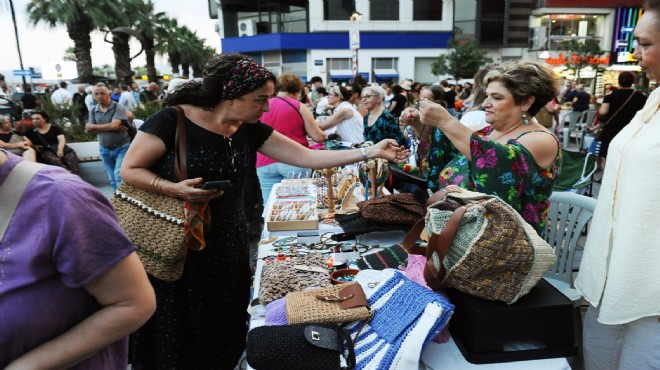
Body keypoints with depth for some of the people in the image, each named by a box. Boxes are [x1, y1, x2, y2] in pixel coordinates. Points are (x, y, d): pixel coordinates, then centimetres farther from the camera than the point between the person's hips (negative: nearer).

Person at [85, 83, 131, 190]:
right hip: (104, 149, 5)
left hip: (122, 147, -5)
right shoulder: (93, 111, 6)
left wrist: (94, 126, -9)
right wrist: (109, 127, -16)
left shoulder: (119, 108, -10)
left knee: (119, 175, -15)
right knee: (112, 179, 11)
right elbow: (88, 129, -5)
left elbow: (114, 125, -22)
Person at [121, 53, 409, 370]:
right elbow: (129, 170, -9)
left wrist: (370, 152, -8)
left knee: (222, 335, 16)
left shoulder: (250, 130, -1)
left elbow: (308, 157, -4)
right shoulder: (172, 120, -17)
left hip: (227, 244, 5)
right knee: (173, 335, 10)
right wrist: (175, 189, -26)